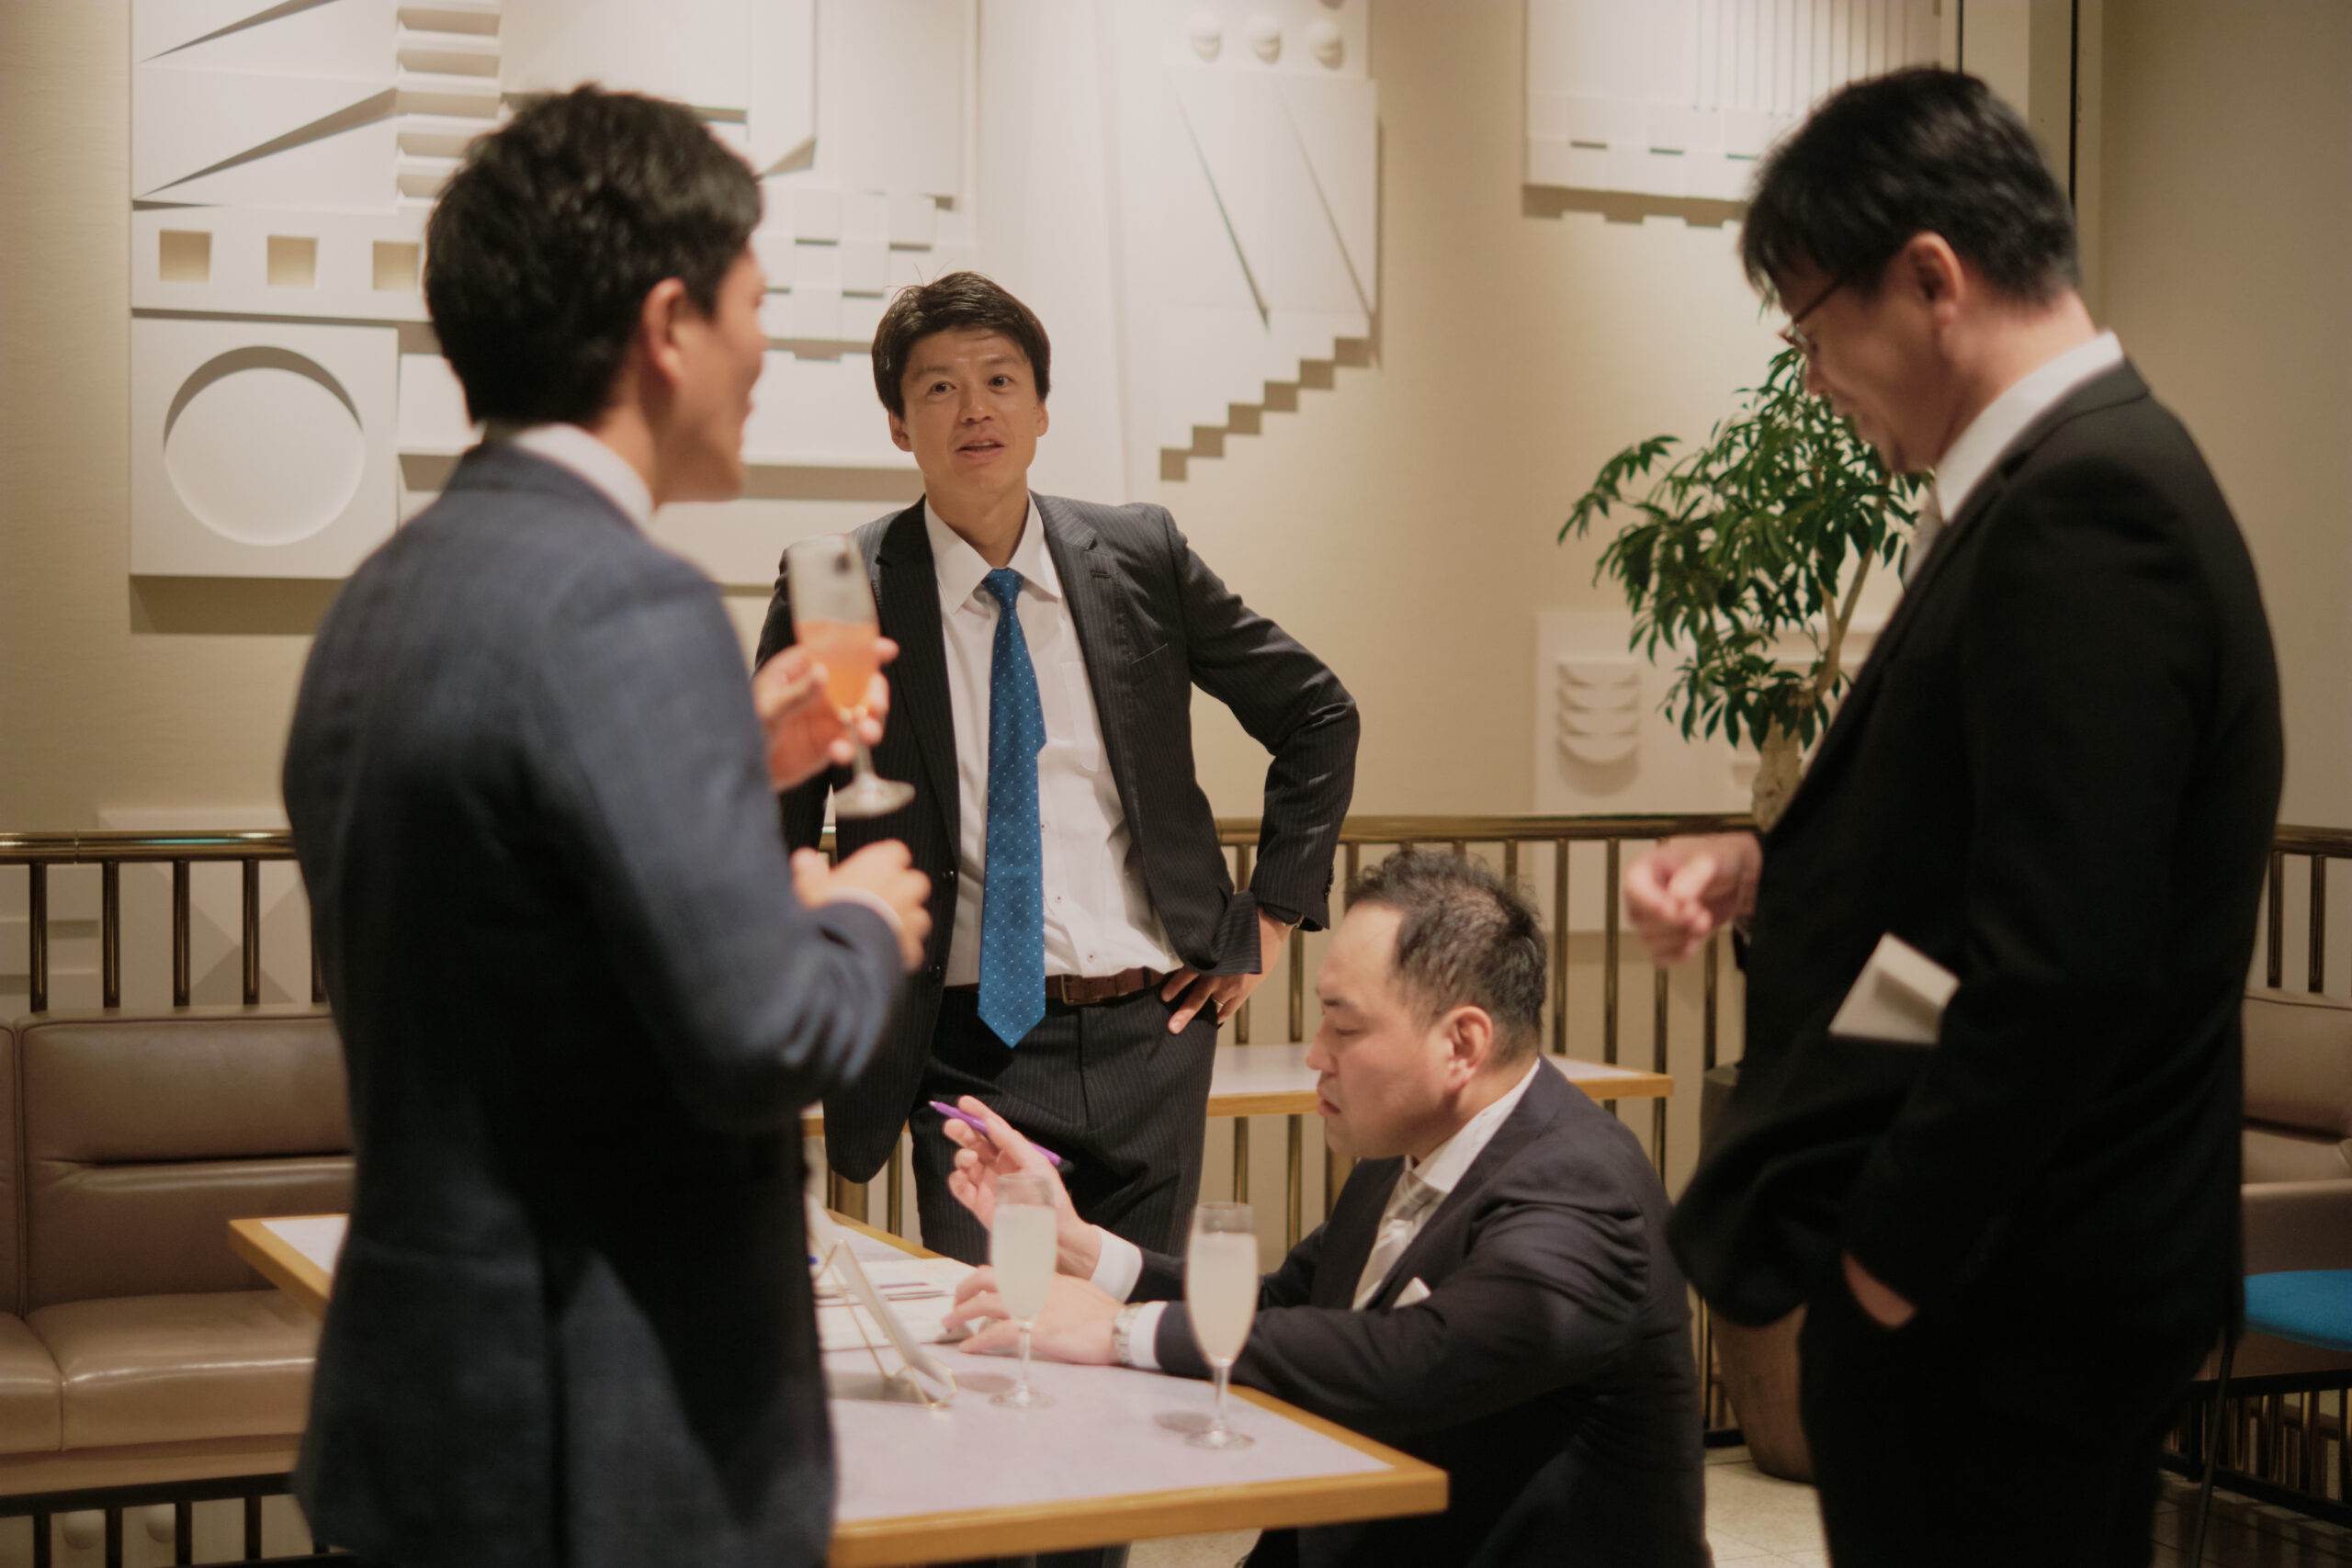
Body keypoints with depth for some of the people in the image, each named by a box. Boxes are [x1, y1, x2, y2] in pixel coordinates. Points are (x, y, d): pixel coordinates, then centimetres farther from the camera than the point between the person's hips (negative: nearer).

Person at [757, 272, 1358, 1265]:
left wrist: (1270, 918, 9)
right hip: (971, 1051, -2)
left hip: (1152, 1034, 3)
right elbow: (766, 835, 5)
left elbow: (1319, 717, 15)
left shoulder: (1139, 557, 4)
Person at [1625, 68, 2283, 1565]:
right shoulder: (2101, 470, 11)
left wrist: (1894, 1250, -18)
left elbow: (2063, 965, -27)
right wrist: (1772, 867, 5)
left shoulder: (2079, 513, -21)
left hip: (1998, 1296, -10)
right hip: (2053, 1269, 10)